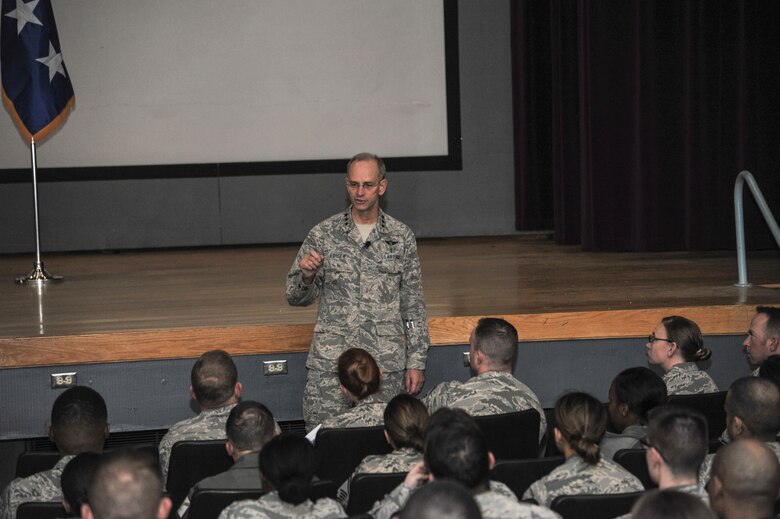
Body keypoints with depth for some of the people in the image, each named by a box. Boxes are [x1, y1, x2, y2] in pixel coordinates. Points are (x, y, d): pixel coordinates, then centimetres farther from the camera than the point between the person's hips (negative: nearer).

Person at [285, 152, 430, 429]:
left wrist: (416, 362, 4)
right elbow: (296, 297, 7)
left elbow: (414, 306, 9)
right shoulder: (323, 235, 3)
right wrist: (306, 275, -15)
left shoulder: (401, 237, 5)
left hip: (386, 365, 0)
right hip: (330, 365, 0)